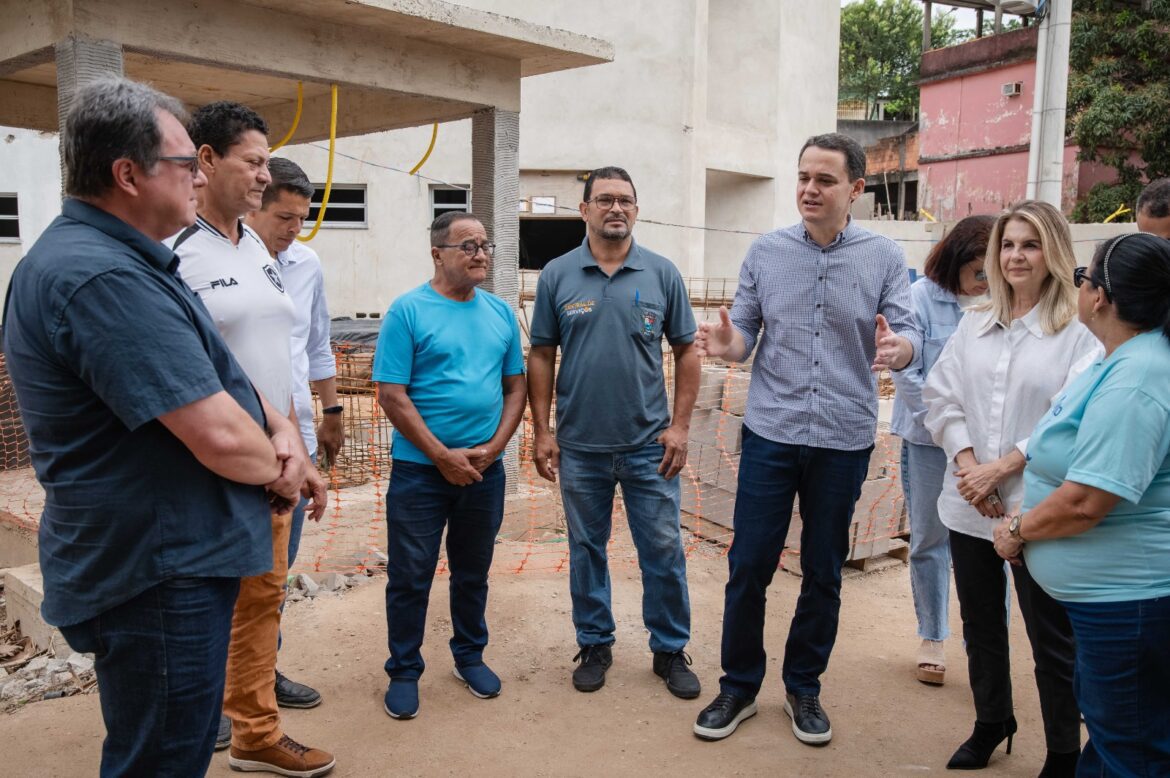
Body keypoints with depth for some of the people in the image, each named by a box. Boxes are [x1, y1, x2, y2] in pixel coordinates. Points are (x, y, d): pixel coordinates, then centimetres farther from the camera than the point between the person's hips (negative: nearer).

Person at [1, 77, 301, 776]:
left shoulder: (129, 262, 10)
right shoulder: (103, 278, -25)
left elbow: (219, 372, 17)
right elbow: (219, 435, -29)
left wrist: (281, 428, -2)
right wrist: (277, 468, -7)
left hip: (174, 562, 11)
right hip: (158, 578, -10)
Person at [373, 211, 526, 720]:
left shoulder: (500, 313, 7)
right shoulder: (408, 311, -8)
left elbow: (516, 386, 9)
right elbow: (391, 395, -12)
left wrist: (493, 447, -6)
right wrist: (443, 455, -15)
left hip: (485, 469, 4)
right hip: (420, 469, -4)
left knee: (473, 572, 17)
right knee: (410, 577, 5)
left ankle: (470, 655, 34)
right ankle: (404, 672, 21)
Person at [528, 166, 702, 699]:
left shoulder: (662, 274, 0)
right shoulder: (557, 275, 1)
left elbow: (686, 351, 4)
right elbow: (541, 356, 3)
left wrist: (680, 425, -4)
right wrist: (541, 431, -2)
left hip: (649, 444, 0)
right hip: (579, 445, 1)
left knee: (664, 550, 6)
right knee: (586, 550, 13)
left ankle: (670, 650, 24)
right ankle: (594, 645, 30)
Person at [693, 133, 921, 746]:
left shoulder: (884, 258, 0)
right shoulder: (766, 252, 2)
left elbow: (907, 335, -6)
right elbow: (745, 333, 2)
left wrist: (897, 347, -29)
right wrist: (728, 343, -21)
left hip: (844, 440, 0)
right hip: (770, 433, 0)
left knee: (823, 574, 12)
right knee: (748, 567, 4)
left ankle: (803, 688, 31)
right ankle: (739, 686, 23)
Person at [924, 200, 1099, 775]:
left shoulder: (1078, 332, -8)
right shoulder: (975, 323, 9)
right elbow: (940, 395, 4)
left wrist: (1001, 468, -15)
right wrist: (967, 463, -9)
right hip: (969, 506, 5)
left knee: (1052, 640, 5)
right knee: (980, 625, 19)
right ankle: (991, 722, 40)